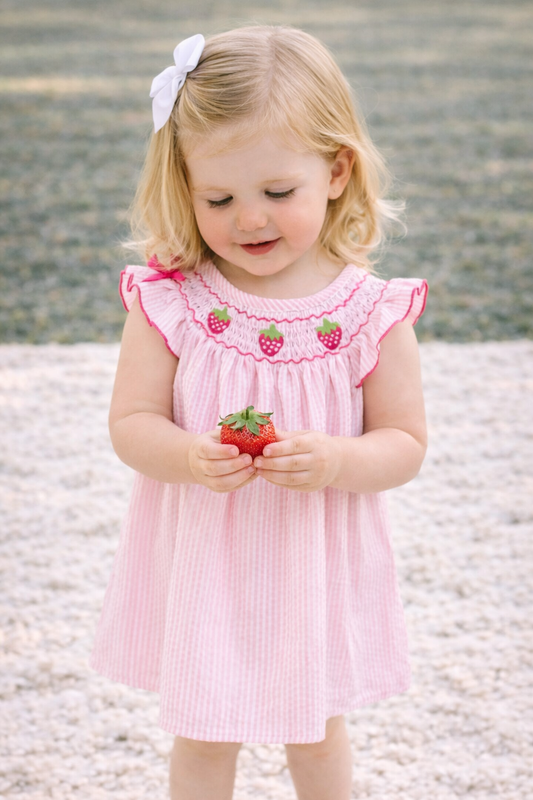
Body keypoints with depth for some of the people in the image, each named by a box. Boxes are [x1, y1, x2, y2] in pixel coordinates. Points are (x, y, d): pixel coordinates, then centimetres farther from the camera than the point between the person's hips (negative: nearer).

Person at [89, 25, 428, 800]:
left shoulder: (371, 312, -14)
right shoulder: (170, 300, -14)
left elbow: (404, 444, -9)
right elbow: (130, 423, -10)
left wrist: (333, 460, -29)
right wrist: (190, 459, -31)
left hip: (317, 568, 1)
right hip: (202, 563, 0)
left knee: (315, 730, 23)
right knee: (203, 735, 18)